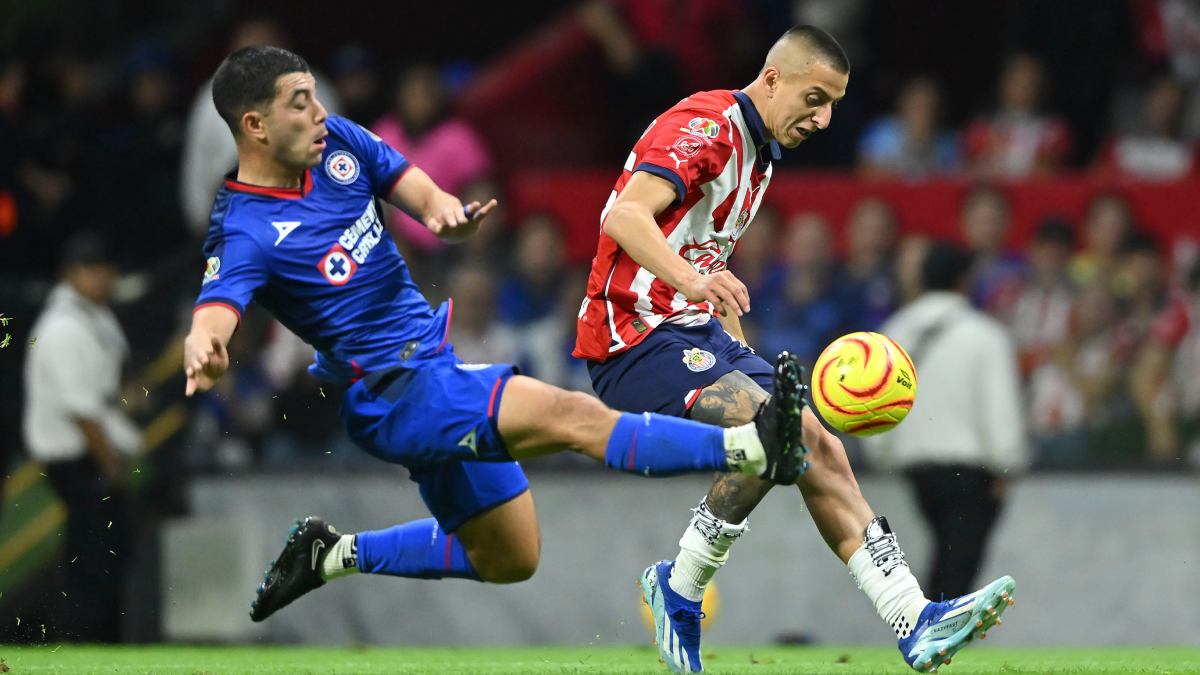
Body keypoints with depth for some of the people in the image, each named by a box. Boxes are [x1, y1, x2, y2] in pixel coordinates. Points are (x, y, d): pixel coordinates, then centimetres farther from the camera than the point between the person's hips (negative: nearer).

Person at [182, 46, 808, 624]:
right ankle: (753, 448, -35)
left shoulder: (335, 143, 1)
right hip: (395, 394, -9)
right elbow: (213, 314, -35)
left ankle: (336, 555, 28)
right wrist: (203, 354, -60)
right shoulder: (246, 232, -21)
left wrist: (442, 208, -18)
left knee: (508, 560, 19)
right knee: (576, 417, -25)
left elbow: (410, 184, 7)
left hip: (438, 364, 9)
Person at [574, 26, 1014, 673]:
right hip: (636, 337, -10)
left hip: (698, 330, 10)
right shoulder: (705, 127, -14)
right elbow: (627, 215, -30)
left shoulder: (759, 154, 18)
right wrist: (690, 280, -46)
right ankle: (679, 592, -13)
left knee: (819, 450, -2)